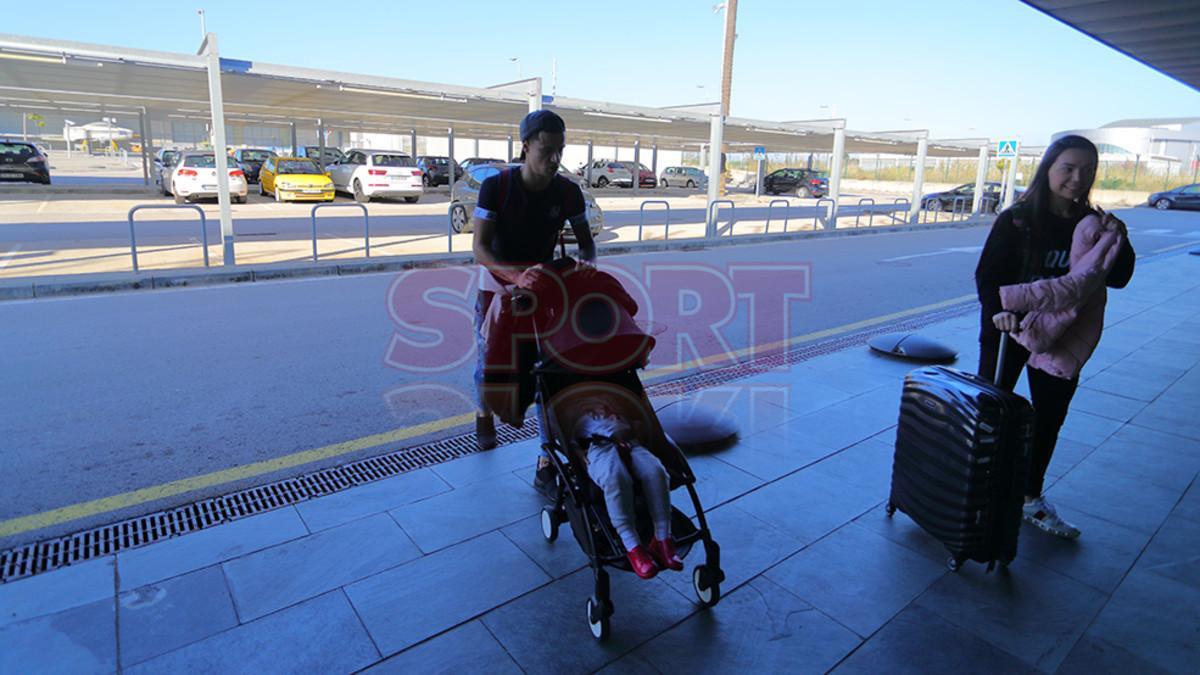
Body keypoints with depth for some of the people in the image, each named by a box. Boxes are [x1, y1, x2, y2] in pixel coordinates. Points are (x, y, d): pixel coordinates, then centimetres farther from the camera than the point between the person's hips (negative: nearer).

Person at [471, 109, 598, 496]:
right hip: (497, 287, -1)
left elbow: (586, 243, -2)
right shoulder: (495, 186, -19)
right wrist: (517, 275, -42)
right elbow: (479, 248, -23)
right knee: (489, 362, 11)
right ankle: (484, 414, 47)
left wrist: (585, 263, -28)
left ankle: (546, 464, -4)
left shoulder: (568, 193, -11)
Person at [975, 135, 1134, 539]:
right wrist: (997, 310, -32)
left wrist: (1118, 243, -15)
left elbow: (1117, 280, 3)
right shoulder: (1017, 219, -12)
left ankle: (1031, 499, 31)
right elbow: (987, 274, -14)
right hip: (1008, 331, -5)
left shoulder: (1093, 224, 0)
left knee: (1049, 419, 14)